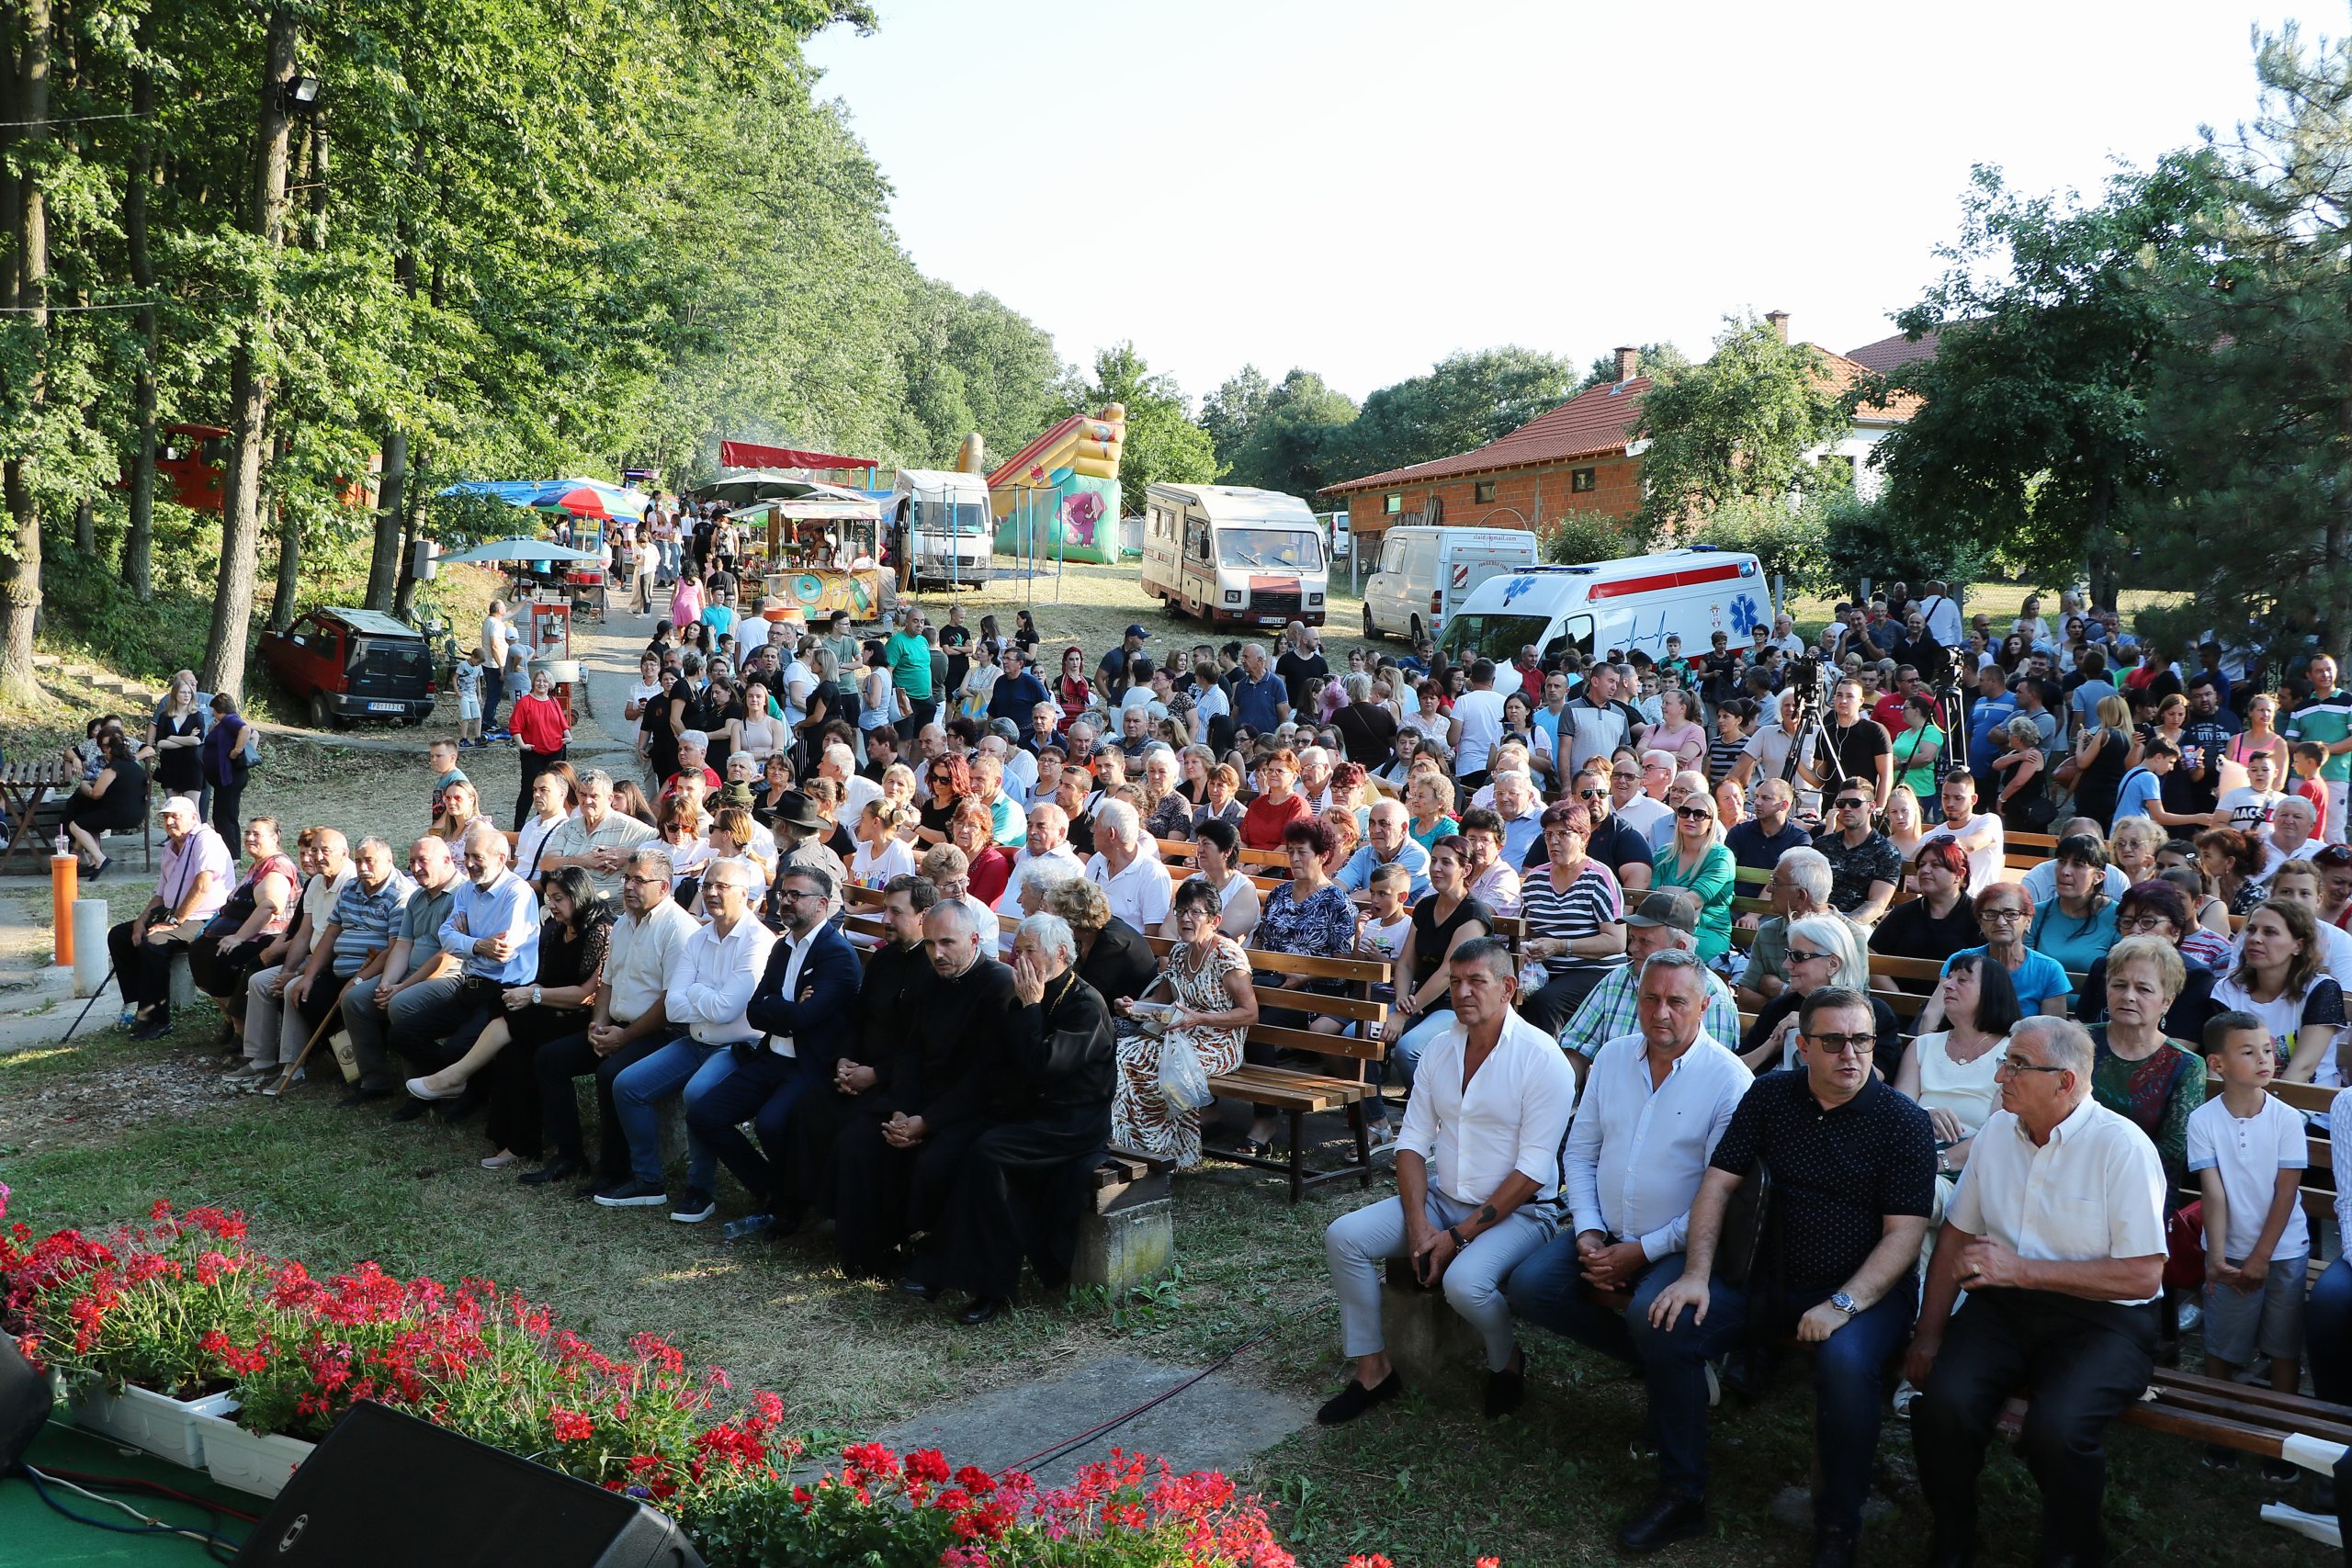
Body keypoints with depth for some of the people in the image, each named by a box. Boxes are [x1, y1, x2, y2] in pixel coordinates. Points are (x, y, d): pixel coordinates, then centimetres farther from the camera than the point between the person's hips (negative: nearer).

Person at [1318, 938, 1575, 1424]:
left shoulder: (1541, 1058, -14)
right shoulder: (1440, 1049, 5)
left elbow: (1531, 1170, -18)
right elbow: (1412, 1143, 6)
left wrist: (1459, 1236, -19)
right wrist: (1418, 1224, -11)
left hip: (1517, 1211, -6)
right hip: (1441, 1199, 6)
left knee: (1464, 1282, -33)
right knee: (1343, 1236, -11)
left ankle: (1507, 1363, 1)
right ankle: (1372, 1370, 1)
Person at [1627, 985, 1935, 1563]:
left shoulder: (1904, 1122, -8)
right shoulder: (1771, 1095, 4)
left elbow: (1905, 1232, -13)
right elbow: (1718, 1183, 4)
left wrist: (1843, 1304, -25)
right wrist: (1696, 1274, -9)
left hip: (1868, 1288, -4)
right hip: (1774, 1279, 5)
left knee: (1845, 1361, -36)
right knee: (1664, 1322, -13)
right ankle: (1682, 1496, 0)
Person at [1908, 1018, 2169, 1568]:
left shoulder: (2123, 1148, -11)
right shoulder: (1997, 1131, 7)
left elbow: (2143, 1277, -14)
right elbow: (1956, 1235, 14)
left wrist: (2022, 1269, -18)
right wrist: (1929, 1334, 6)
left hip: (2100, 1317, -4)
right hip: (2003, 1306, 4)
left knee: (2056, 1428, -31)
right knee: (1942, 1404, -23)